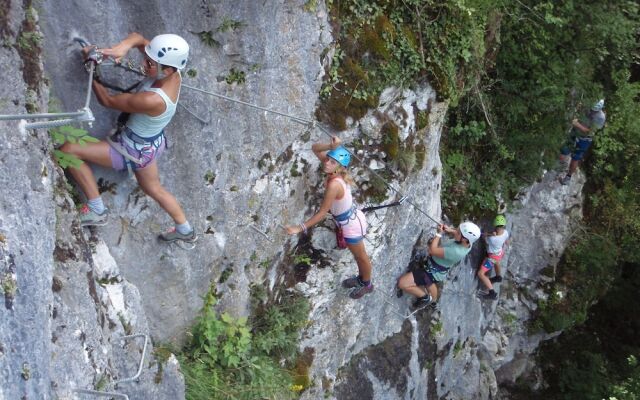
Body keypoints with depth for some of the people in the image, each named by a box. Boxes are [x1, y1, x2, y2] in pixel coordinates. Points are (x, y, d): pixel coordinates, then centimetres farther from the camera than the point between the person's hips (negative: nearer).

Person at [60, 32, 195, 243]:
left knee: (68, 149, -10)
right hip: (151, 144, 9)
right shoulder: (173, 72, -19)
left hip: (135, 151, -9)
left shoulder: (153, 100, -38)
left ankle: (97, 210, 2)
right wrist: (122, 46, -30)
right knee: (154, 189, 32)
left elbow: (108, 101, -23)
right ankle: (185, 230, 49)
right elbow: (138, 38, -8)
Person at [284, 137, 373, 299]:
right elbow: (315, 148, -7)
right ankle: (361, 277, 56)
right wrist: (330, 147, -27)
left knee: (361, 256, 20)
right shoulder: (335, 171, -14)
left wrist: (301, 228, -26)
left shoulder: (334, 184, -37)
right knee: (357, 254, 32)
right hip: (352, 218, 8)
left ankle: (367, 284, 46)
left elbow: (322, 212, -30)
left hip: (351, 225, -8)